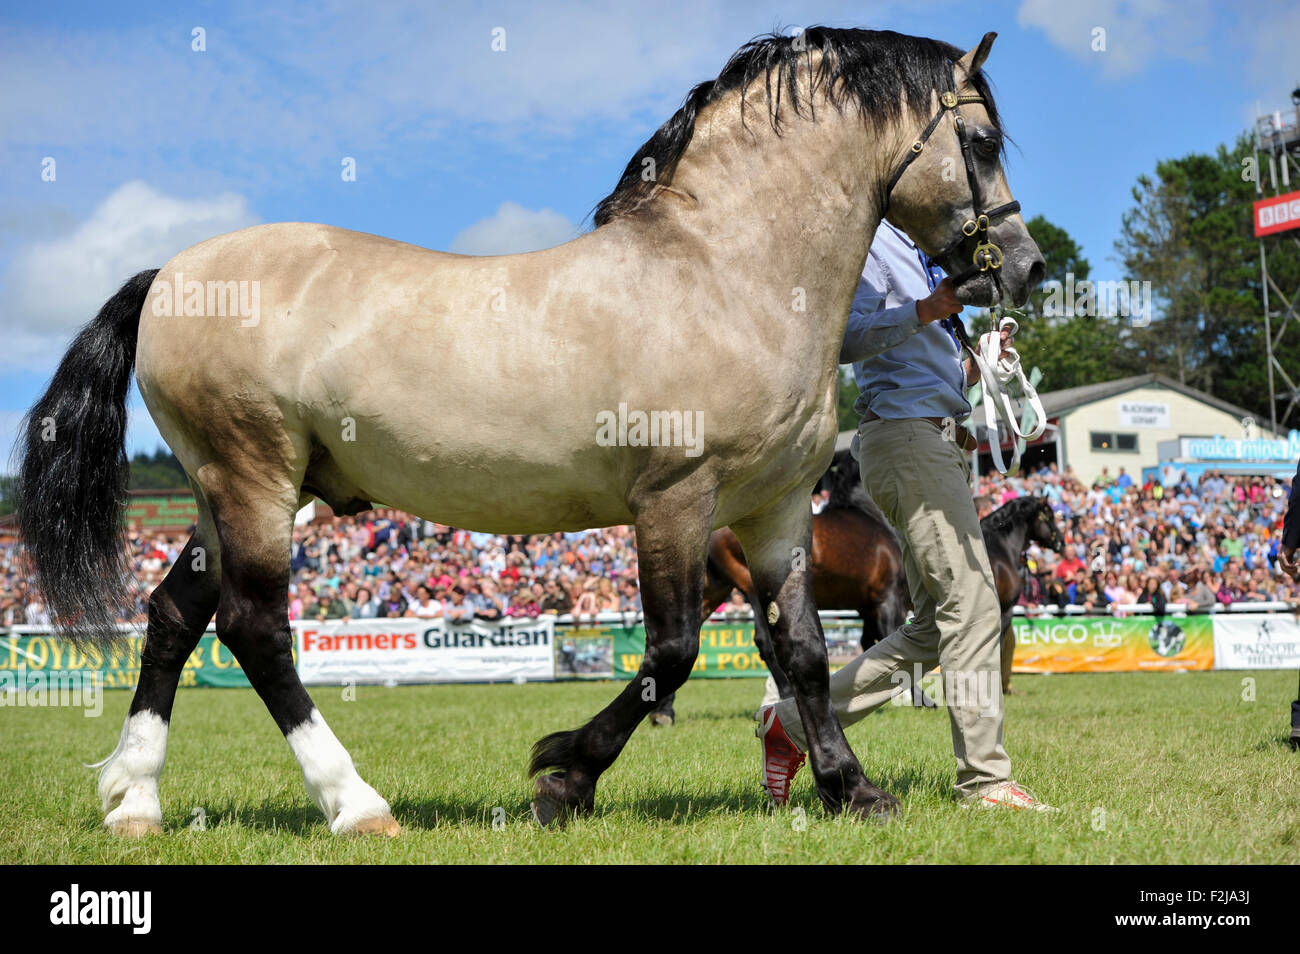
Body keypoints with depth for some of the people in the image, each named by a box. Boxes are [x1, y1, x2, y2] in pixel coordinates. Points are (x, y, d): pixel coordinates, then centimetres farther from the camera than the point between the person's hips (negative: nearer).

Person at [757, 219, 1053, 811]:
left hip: (939, 445, 10)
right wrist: (924, 312, -24)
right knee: (972, 605, -13)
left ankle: (794, 722, 12)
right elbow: (843, 339, -18)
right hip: (904, 436, -10)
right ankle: (985, 781, -12)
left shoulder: (920, 256, 25)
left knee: (934, 629, 8)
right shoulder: (874, 242, -4)